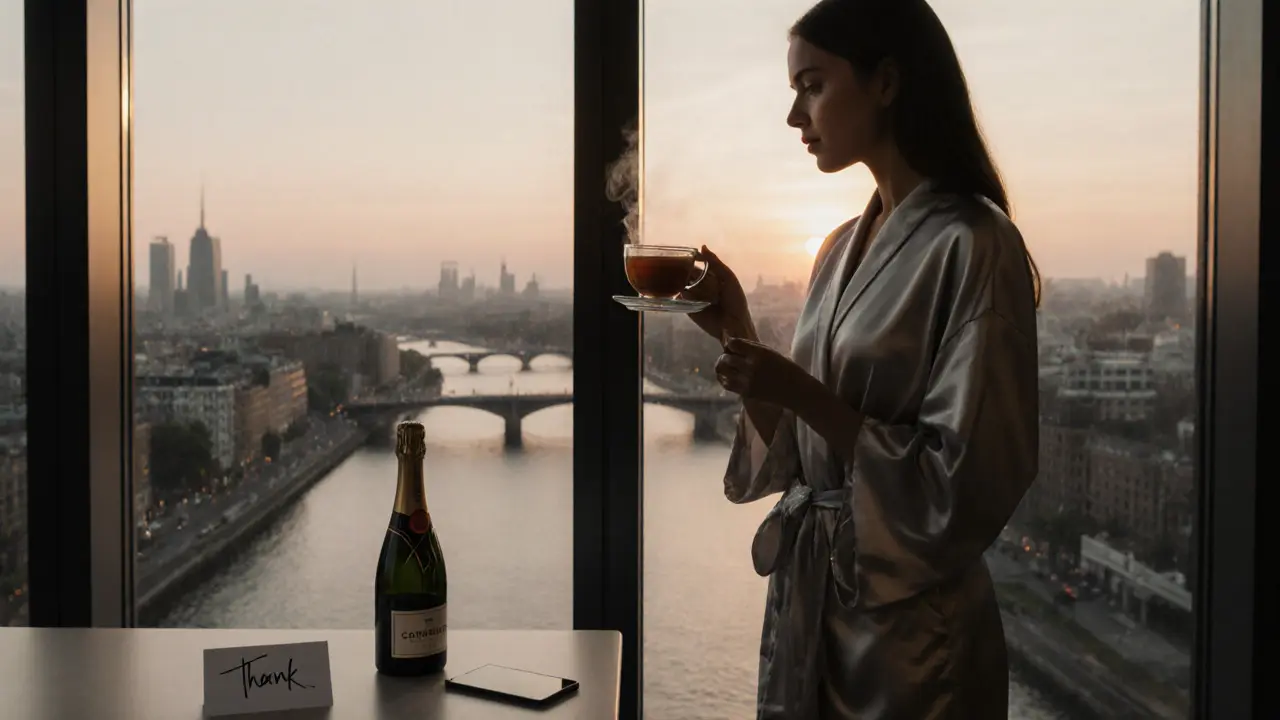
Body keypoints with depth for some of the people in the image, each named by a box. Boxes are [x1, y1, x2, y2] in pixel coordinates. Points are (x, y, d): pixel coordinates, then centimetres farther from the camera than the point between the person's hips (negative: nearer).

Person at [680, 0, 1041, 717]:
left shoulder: (972, 246, -16)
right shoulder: (843, 247, 7)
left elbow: (965, 483, -19)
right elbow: (793, 454, 9)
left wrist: (802, 393, -21)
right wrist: (737, 332, -3)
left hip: (910, 625, -7)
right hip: (807, 600, 7)